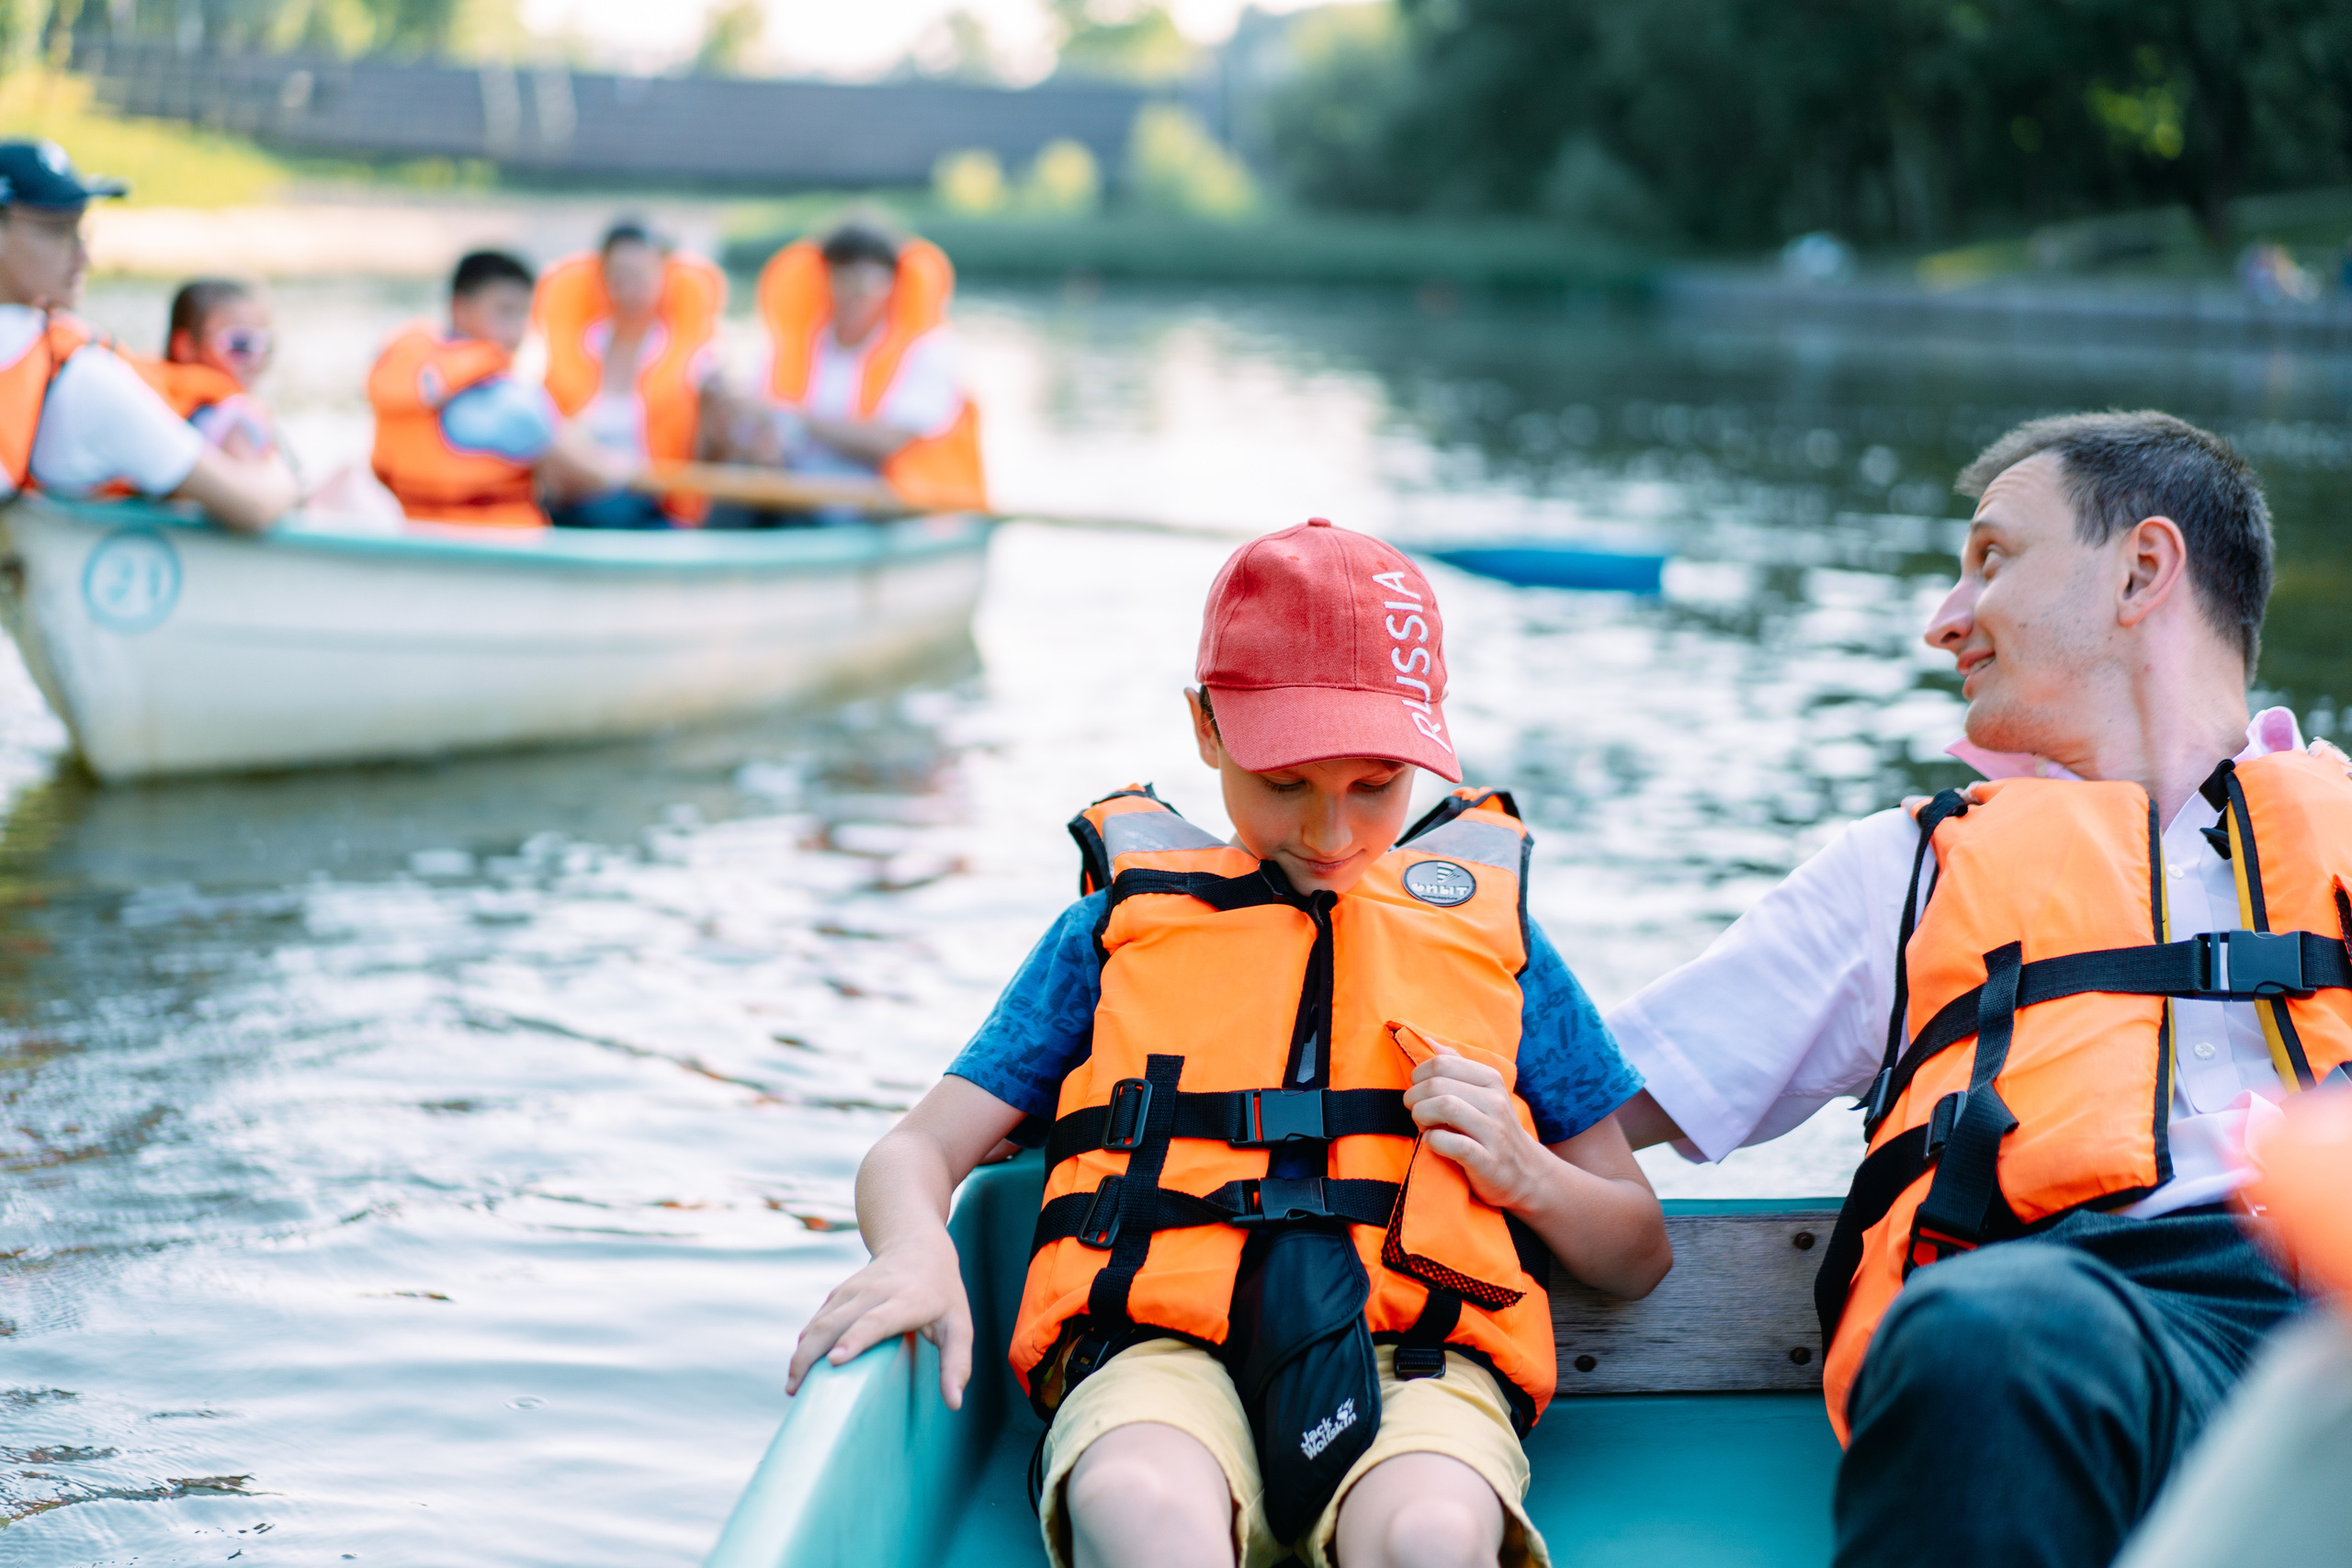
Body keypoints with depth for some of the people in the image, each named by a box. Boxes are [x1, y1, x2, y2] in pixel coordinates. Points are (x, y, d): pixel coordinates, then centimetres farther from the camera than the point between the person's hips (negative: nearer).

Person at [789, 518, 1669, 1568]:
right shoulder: (1123, 922, 20)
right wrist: (916, 1252, -9)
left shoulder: (1486, 931, 22)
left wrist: (1521, 1172, 3)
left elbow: (1638, 1256, 26)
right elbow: (918, 1149, 15)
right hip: (1156, 1345, 0)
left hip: (1414, 1357, 1)